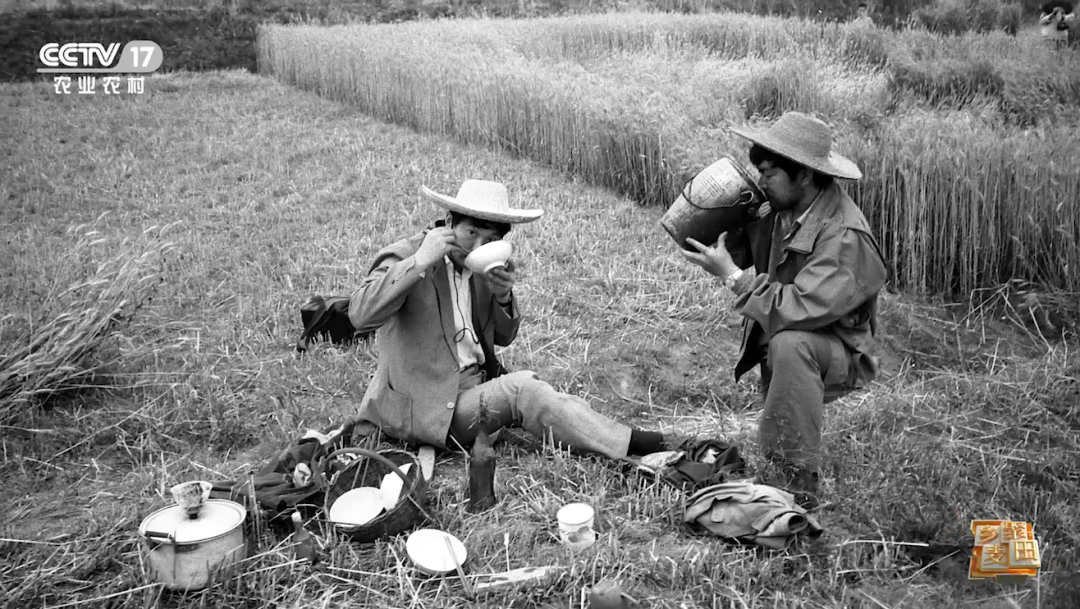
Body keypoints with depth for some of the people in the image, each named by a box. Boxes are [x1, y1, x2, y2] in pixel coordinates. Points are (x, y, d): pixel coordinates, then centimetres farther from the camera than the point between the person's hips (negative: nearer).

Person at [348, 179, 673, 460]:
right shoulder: (402, 257, -11)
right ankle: (628, 444, -22)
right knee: (522, 388, -26)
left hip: (477, 385, 8)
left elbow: (503, 337, 15)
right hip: (429, 407, -7)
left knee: (567, 404, -13)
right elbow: (360, 315, -28)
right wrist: (419, 262, -31)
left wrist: (504, 296, -7)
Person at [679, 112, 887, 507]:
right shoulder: (779, 207, -5)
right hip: (777, 345, 8)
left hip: (837, 352, -8)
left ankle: (799, 487, -29)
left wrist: (732, 275, -29)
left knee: (789, 343, -34)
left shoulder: (844, 237, -28)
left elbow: (798, 309, -35)